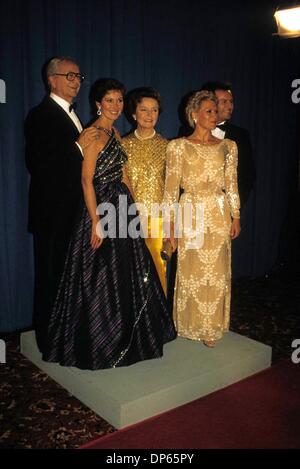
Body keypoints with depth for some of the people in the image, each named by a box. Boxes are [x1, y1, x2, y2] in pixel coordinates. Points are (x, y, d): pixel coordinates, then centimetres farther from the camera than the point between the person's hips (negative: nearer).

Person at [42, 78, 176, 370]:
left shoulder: (115, 134, 14)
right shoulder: (94, 134, -13)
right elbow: (87, 180, -18)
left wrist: (131, 204, 13)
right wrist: (96, 221, -21)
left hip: (122, 208, 9)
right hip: (102, 208, -9)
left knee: (124, 274, 16)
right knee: (101, 277, 1)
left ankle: (121, 336, 33)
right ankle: (98, 343, 18)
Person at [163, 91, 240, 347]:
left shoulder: (228, 146, 7)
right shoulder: (178, 146, -1)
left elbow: (232, 185, 10)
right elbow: (171, 187, -2)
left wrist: (236, 217, 6)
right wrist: (170, 223, -5)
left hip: (219, 216, 2)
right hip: (189, 215, -2)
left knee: (217, 272, 7)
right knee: (191, 272, 6)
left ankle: (212, 326, 24)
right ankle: (191, 324, 25)